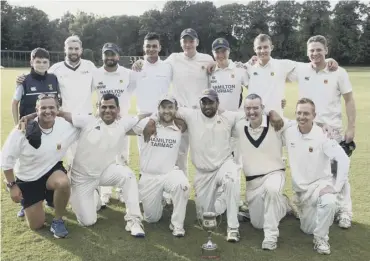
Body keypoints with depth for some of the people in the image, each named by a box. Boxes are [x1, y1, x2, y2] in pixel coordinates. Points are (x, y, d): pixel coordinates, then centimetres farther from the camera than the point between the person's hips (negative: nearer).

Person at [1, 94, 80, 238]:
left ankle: (58, 220, -9)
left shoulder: (66, 125, -17)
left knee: (64, 183, -37)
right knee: (36, 225, 2)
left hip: (52, 170, 1)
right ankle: (28, 204, 37)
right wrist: (12, 185, -9)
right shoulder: (23, 130, -22)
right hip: (27, 179, -1)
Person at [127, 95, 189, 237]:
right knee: (151, 218, 9)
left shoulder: (180, 127, -3)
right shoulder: (147, 123, -5)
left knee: (183, 185, -36)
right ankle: (158, 201, 46)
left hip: (170, 173, 0)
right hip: (148, 177, 1)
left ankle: (177, 224, -14)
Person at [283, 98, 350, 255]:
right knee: (308, 229, 14)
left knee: (329, 202, -40)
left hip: (320, 184, -4)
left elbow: (343, 159, -24)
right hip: (300, 189, 4)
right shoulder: (288, 133, -9)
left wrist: (336, 187, -27)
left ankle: (321, 238, -14)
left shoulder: (322, 136, -20)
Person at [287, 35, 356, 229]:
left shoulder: (339, 73, -3)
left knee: (338, 171, 0)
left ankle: (344, 212, 13)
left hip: (332, 129, -2)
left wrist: (351, 128, -6)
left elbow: (349, 101, 0)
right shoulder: (301, 70, 1)